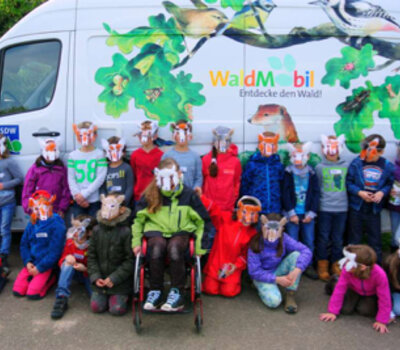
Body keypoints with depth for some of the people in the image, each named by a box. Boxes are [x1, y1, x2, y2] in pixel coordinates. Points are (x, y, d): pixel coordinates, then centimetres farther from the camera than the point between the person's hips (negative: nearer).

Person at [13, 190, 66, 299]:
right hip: (31, 264, 5)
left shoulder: (56, 224, -13)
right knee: (17, 290, -8)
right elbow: (24, 244, 10)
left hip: (47, 266, -5)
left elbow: (55, 251, -15)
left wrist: (40, 267, -15)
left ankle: (50, 278, 9)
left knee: (33, 293, -17)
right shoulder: (32, 224, 5)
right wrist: (28, 262, -6)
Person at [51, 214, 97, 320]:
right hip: (72, 271, 3)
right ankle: (61, 298, -35)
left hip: (88, 273, -3)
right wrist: (66, 258, -23)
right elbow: (62, 260, 1)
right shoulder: (70, 242, -8)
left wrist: (85, 268, -29)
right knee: (68, 261, -30)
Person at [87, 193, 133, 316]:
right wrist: (95, 277, -6)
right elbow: (91, 256, 6)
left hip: (120, 281, -4)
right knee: (96, 307, -4)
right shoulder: (97, 230, 1)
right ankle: (105, 295, 26)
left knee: (117, 309, -10)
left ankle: (124, 296, 21)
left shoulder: (126, 232, -13)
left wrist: (114, 278, -15)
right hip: (100, 280, 4)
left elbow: (130, 260, -11)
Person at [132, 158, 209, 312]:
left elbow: (202, 221, 7)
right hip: (157, 231, 1)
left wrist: (200, 247, 3)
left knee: (174, 248, -37)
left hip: (181, 232, -1)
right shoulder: (150, 195, 4)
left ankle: (177, 293, -24)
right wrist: (136, 242, 5)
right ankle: (155, 291, -19)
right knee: (157, 247, -35)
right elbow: (138, 219, 14)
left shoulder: (188, 194, 1)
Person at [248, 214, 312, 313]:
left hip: (279, 271, 4)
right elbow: (254, 271, -18)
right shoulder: (256, 244, -19)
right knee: (274, 301, -33)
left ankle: (290, 296, -14)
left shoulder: (284, 239, -12)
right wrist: (277, 279, -24)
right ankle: (264, 289, 6)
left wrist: (296, 271, -34)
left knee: (296, 254, -21)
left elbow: (306, 251, -20)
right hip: (262, 276, -4)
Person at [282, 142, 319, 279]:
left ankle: (308, 266, 22)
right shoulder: (288, 173, -2)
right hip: (292, 213, -2)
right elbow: (285, 194, -6)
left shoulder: (312, 173, 4)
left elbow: (316, 194, 3)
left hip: (307, 214, 2)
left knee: (309, 241, 8)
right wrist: (291, 213, -10)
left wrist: (311, 213, -4)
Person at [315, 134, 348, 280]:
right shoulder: (319, 167, 1)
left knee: (338, 239, 10)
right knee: (323, 238, 3)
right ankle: (322, 267, 17)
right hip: (325, 208, -2)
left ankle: (336, 266, 24)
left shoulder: (346, 166, 5)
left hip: (342, 208, 2)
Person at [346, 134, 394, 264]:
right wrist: (359, 192, -18)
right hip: (356, 206, -1)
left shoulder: (387, 166, -6)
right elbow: (348, 182, -5)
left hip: (374, 208, 1)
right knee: (354, 238, 11)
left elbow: (389, 184, 3)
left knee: (375, 239, 11)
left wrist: (382, 192, -15)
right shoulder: (356, 163, -10)